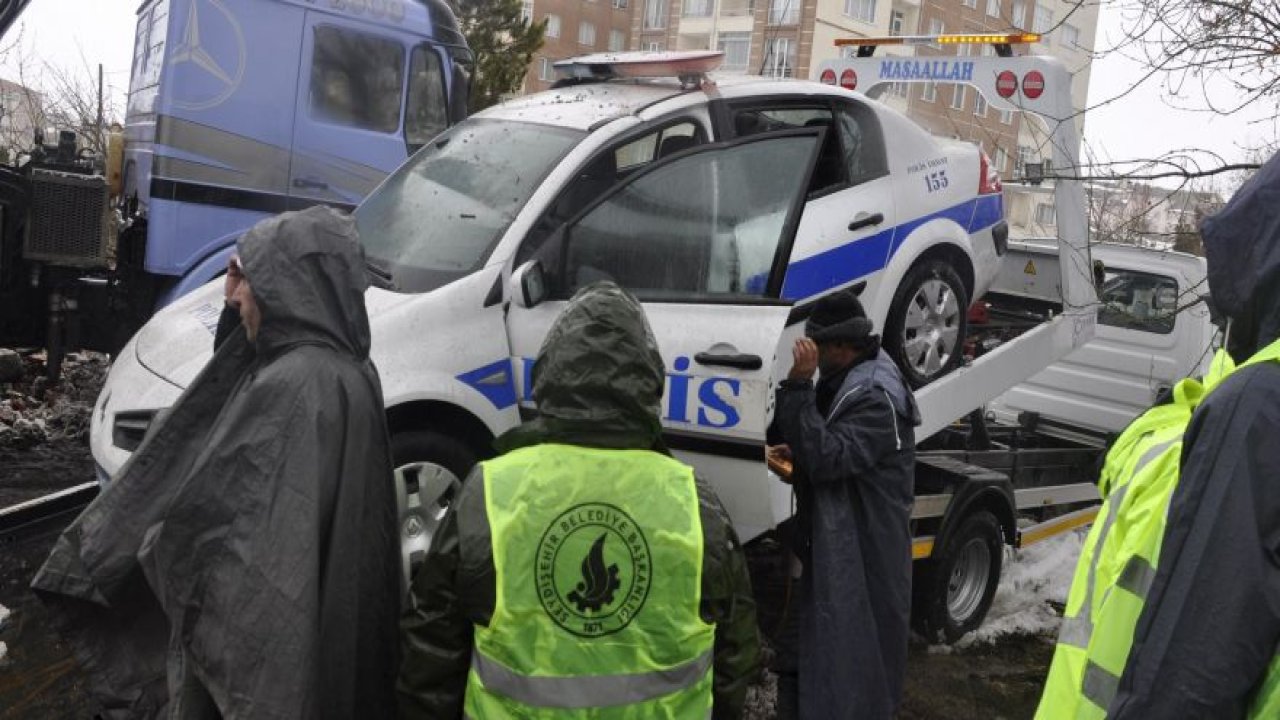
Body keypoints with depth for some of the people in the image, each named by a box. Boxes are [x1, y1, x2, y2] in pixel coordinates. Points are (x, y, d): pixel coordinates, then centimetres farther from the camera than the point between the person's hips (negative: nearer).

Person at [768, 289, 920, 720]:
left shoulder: (877, 396, -21)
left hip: (862, 552, -10)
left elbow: (829, 458, -30)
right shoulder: (846, 378, 10)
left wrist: (799, 385, -32)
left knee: (851, 652, -4)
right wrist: (797, 452, 5)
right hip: (831, 543, 10)